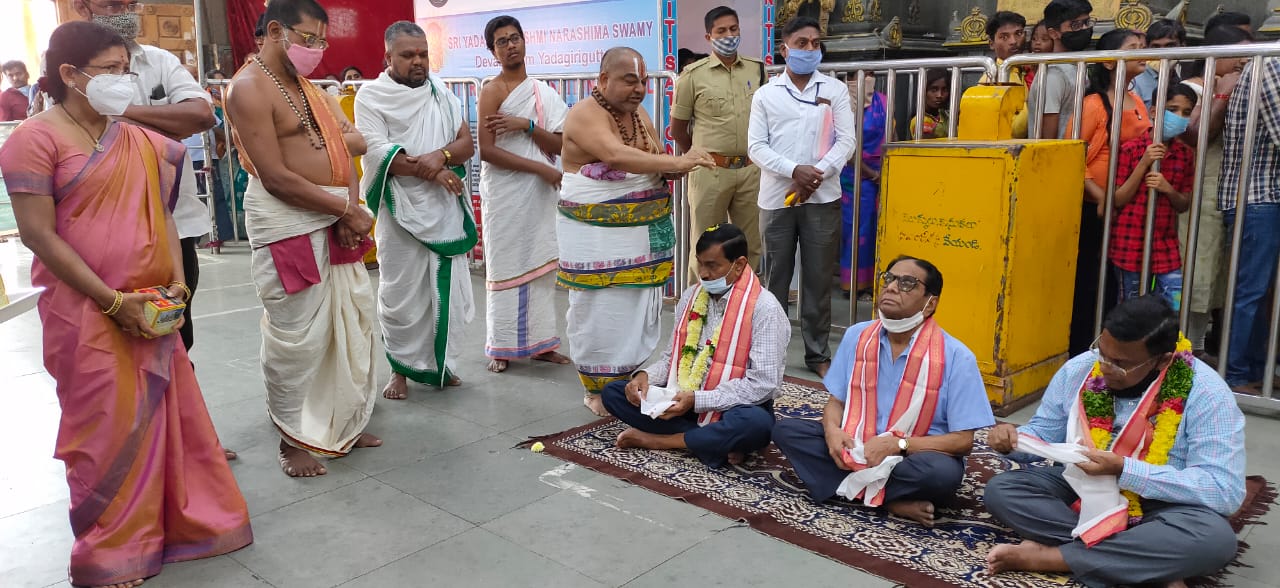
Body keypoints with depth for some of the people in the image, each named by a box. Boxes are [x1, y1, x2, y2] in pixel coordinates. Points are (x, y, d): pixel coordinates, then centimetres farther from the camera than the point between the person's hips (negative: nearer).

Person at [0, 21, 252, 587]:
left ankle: (184, 520, 27)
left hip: (150, 308, 5)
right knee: (106, 428, 5)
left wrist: (176, 281, -1)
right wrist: (113, 301, -16)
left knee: (171, 414, 10)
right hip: (86, 312, -5)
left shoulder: (139, 142, 10)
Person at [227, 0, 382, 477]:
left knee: (352, 320, 13)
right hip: (288, 222, -8)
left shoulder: (309, 86, 16)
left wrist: (350, 210, -7)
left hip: (334, 218, 9)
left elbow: (346, 147, 10)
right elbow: (276, 177, -17)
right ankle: (293, 439, 14)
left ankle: (345, 423, 28)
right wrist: (349, 210, -15)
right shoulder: (249, 88, -10)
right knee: (296, 335, -2)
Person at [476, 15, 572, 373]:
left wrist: (526, 125, -13)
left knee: (542, 266, 8)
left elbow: (559, 146, 3)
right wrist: (539, 167, -16)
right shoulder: (492, 92, -6)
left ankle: (539, 342, 18)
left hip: (541, 193, 5)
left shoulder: (544, 92, 10)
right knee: (506, 268, 1)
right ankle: (500, 347, 10)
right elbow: (486, 150, -15)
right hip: (506, 194, -5)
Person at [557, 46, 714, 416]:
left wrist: (675, 169, -10)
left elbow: (655, 166, 14)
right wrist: (676, 162, -36)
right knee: (601, 313, 0)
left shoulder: (640, 114, 11)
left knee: (641, 309, 10)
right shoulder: (585, 115, -14)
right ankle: (598, 391, 14)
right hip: (597, 236, -7)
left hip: (644, 231, 7)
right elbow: (617, 156, -31)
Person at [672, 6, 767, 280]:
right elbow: (677, 129, 4)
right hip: (710, 172, -3)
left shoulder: (758, 69, 6)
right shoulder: (693, 75, -3)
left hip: (751, 170, 3)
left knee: (751, 245, 11)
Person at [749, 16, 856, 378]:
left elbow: (846, 141, 1)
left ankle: (818, 354, 13)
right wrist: (795, 170, -15)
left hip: (823, 198, 0)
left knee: (818, 279, 4)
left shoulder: (835, 90, 7)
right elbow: (756, 147, 0)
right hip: (776, 198, 0)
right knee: (775, 278, 6)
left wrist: (817, 176, -14)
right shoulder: (765, 94, 7)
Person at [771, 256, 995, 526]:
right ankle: (892, 501, -20)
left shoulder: (956, 357, -14)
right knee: (786, 429, -16)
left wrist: (897, 445, -24)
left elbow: (963, 441, -13)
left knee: (943, 472, -37)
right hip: (856, 449, 5)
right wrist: (832, 430, -16)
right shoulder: (857, 336, -1)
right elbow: (836, 401, 7)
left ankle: (854, 487, -14)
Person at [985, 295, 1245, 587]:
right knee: (1000, 489, -19)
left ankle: (1049, 556, -27)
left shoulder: (1206, 393, -18)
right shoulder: (1078, 370, -6)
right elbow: (1043, 433, 5)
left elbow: (1225, 491, -23)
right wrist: (1013, 440, -20)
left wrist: (1123, 470, -31)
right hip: (1080, 491, 4)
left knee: (1214, 537, -35)